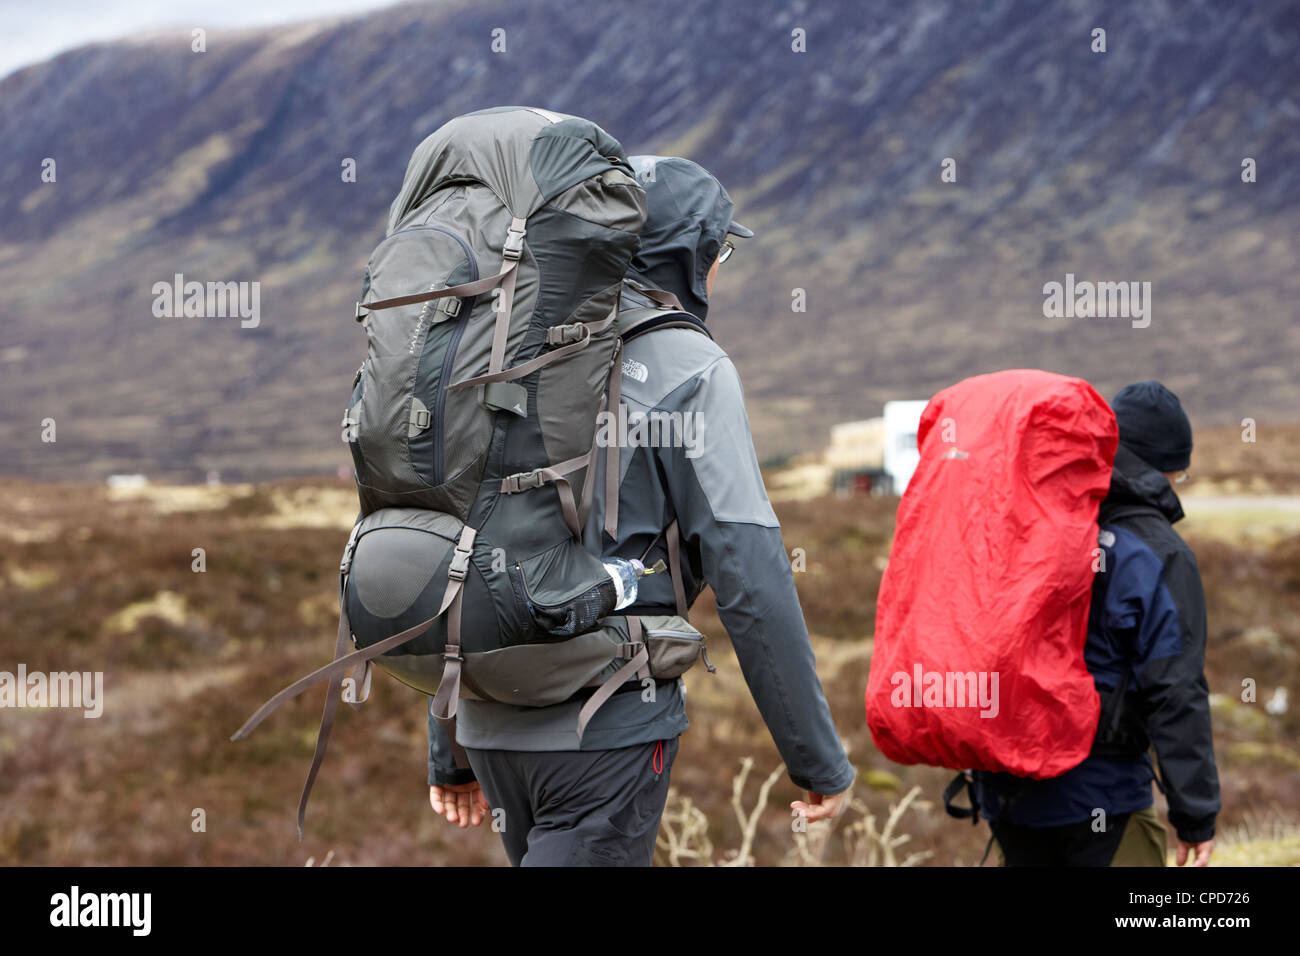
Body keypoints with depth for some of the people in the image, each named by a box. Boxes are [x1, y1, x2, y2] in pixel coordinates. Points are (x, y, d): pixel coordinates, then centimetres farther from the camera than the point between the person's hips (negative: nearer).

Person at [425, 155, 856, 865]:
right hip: (607, 725, -7)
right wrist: (819, 758, -6)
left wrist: (448, 751, 22)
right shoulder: (689, 369, -6)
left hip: (491, 723, 7)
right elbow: (748, 572, -13)